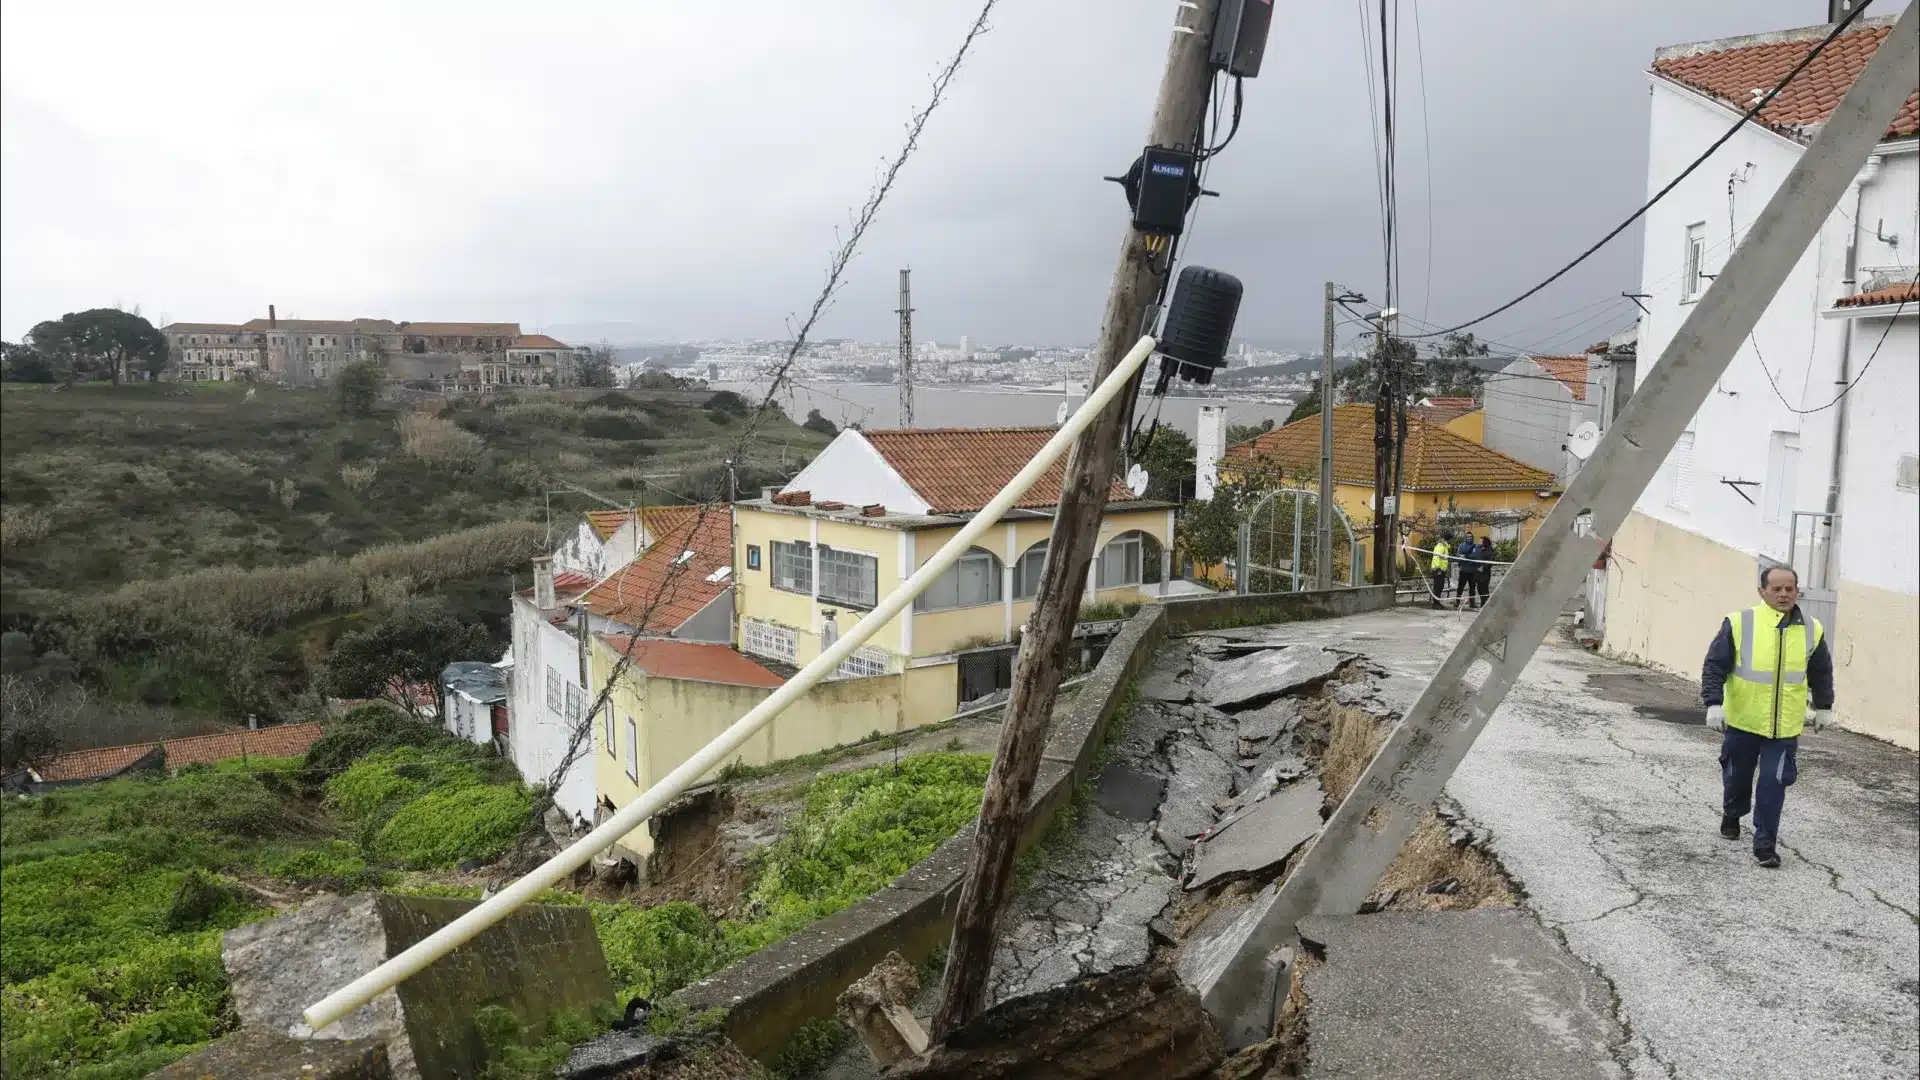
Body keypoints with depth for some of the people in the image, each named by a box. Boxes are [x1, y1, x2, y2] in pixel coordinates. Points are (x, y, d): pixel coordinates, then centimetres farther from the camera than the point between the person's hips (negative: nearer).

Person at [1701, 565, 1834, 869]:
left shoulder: (1812, 630, 0)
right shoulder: (1739, 623, -11)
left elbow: (1821, 673, 16)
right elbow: (1714, 666, -10)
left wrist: (1824, 707, 22)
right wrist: (1714, 704, -18)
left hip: (1784, 728, 1)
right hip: (1742, 722, -1)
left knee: (1773, 784, -4)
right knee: (1737, 777, 16)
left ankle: (1765, 844, 8)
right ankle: (1732, 815, 44)